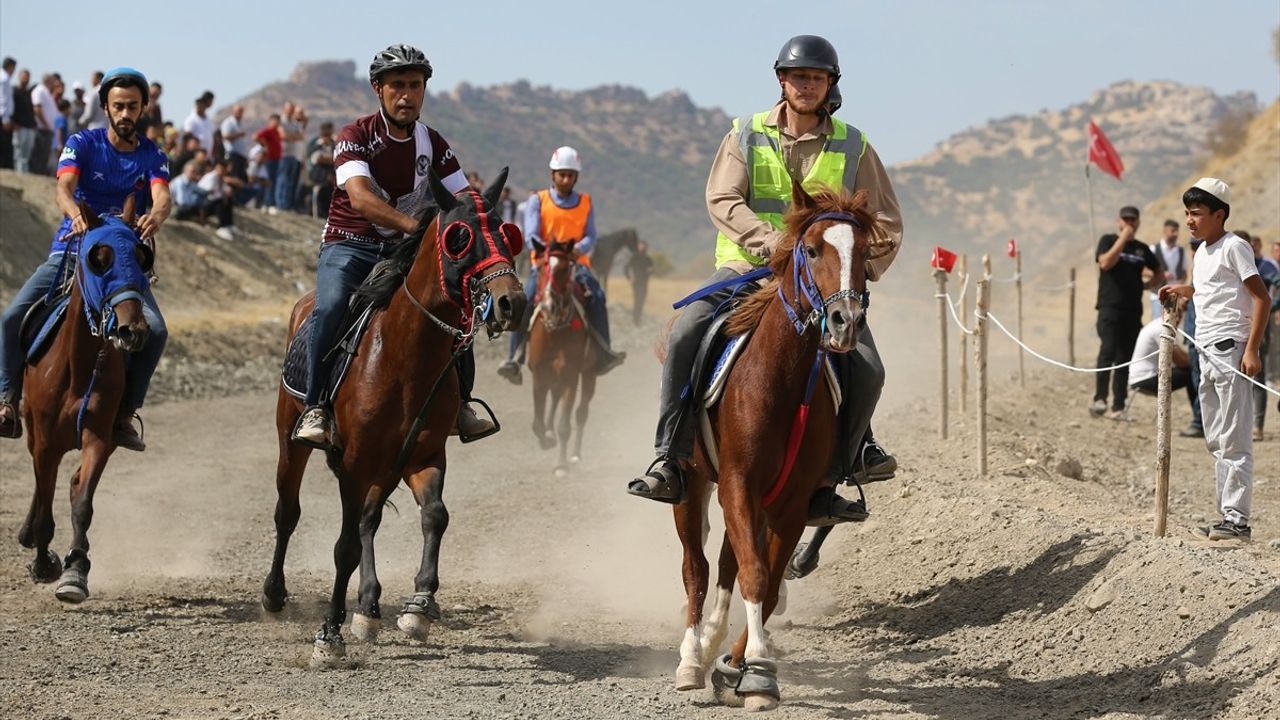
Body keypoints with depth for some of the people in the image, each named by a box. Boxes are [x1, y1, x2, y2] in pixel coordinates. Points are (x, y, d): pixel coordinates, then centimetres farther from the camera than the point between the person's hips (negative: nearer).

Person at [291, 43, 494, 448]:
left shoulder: (432, 144, 5)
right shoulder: (357, 136, -11)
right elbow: (360, 198, -28)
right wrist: (416, 224, -42)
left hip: (403, 251, 5)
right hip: (349, 246, -5)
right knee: (332, 308, -32)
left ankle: (458, 403, 2)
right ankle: (315, 409, -26)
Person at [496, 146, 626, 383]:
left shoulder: (586, 203, 15)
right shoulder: (538, 201, 11)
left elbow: (591, 237, 4)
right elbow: (531, 234, -2)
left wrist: (578, 248, -20)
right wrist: (541, 246, -26)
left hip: (577, 263, 1)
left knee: (596, 296, -29)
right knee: (525, 301, -27)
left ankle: (603, 354, -30)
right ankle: (514, 360, -27)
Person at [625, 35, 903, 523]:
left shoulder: (853, 148, 7)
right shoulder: (746, 136, 5)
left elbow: (886, 221, 9)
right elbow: (722, 200, -7)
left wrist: (862, 268, -10)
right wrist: (772, 242, -23)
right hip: (747, 268, -1)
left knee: (866, 370, -19)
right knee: (685, 336, -26)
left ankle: (824, 486, -8)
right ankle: (669, 463, -22)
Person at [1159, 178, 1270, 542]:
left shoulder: (1233, 247, -10)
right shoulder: (1202, 253, 16)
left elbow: (1261, 297, -14)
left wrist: (1252, 349, -20)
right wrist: (1180, 291, 12)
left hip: (1230, 348, -10)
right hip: (1207, 352, 10)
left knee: (1233, 441, -10)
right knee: (1216, 440, 12)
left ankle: (1237, 519, -10)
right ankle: (1228, 515, 17)